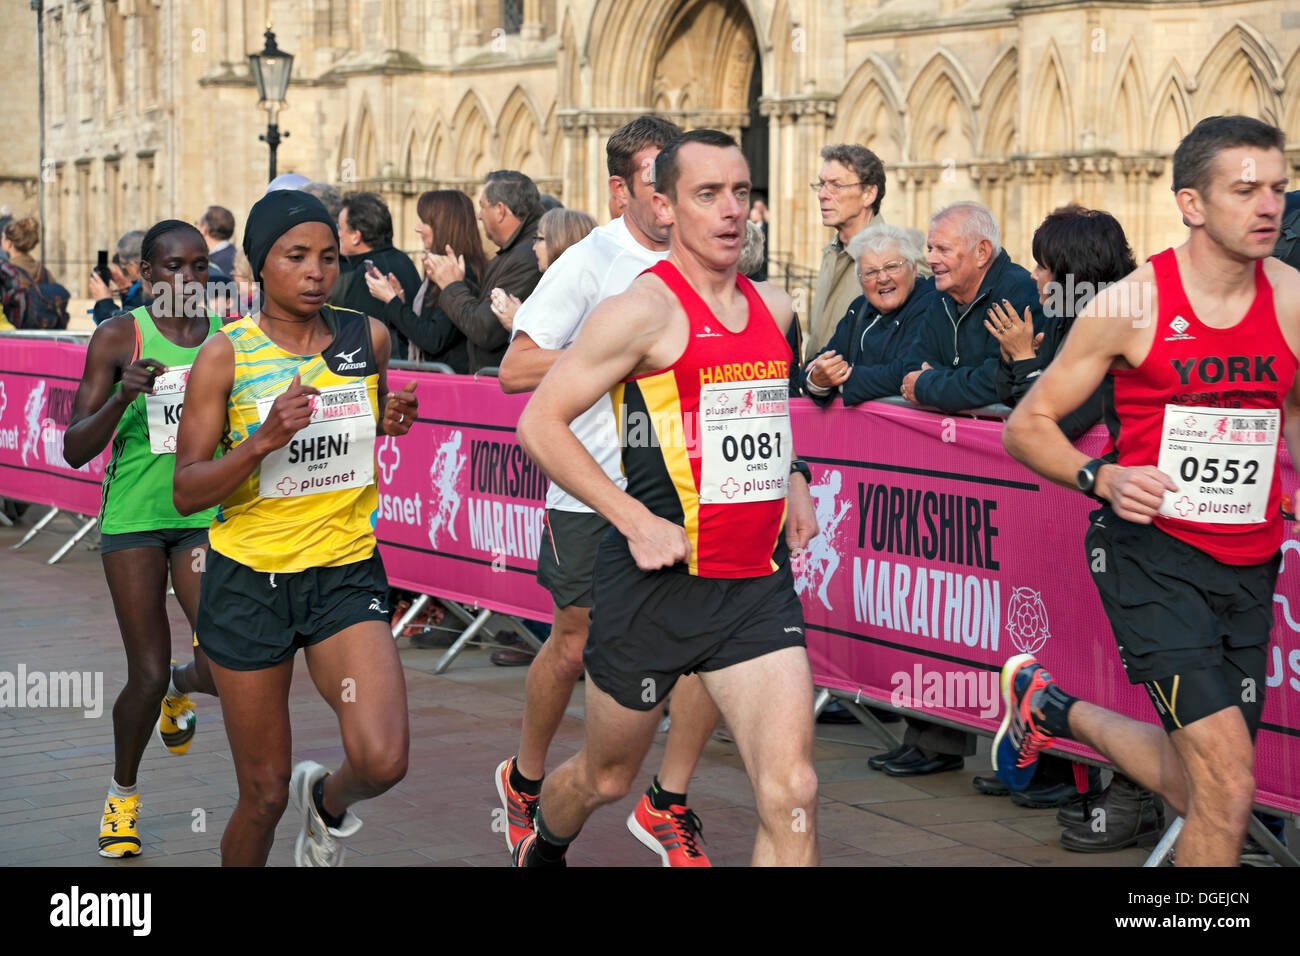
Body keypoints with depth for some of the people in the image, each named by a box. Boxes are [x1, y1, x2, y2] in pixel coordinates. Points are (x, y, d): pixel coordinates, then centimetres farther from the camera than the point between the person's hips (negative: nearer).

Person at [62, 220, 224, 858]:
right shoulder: (119, 338, -5)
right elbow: (75, 451, -7)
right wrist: (122, 396, -23)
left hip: (206, 516, 3)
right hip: (133, 516, -2)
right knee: (147, 675, -5)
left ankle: (179, 692, 27)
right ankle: (122, 793, 24)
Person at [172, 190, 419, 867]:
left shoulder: (369, 337, 1)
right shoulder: (224, 357, -7)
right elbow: (186, 492, -10)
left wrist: (392, 420, -1)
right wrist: (264, 441, -26)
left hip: (347, 573, 2)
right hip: (249, 581, -1)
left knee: (383, 761, -19)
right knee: (265, 793, 5)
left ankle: (327, 800, 17)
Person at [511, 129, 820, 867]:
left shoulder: (776, 308, 9)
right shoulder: (644, 309, -12)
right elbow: (540, 423, -12)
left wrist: (794, 481, 12)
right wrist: (638, 521, -17)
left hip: (759, 581, 4)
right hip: (660, 579, -4)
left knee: (792, 793, -11)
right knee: (607, 778, 16)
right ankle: (543, 849, 51)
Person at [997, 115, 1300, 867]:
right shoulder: (1131, 307, -10)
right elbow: (1027, 424, -2)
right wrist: (1101, 478, -21)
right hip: (1151, 549, -5)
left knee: (1192, 785, 15)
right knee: (1229, 782, -16)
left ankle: (1053, 708, 40)